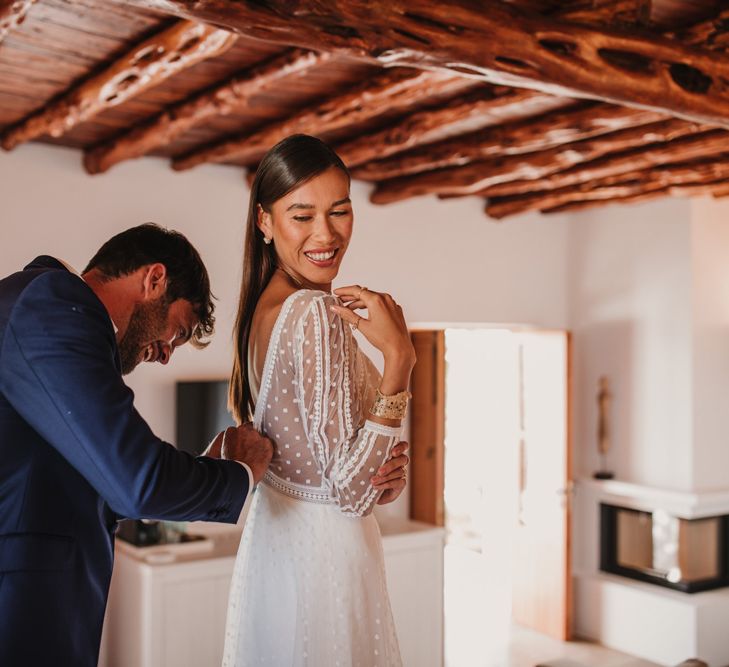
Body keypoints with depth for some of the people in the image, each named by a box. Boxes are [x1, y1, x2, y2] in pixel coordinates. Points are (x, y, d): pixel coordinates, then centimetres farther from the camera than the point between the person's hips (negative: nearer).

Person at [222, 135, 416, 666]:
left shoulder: (262, 304, 4)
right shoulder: (318, 314, -22)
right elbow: (350, 492, -24)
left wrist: (383, 470, -1)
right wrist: (398, 359, -28)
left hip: (272, 538, 9)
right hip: (323, 549, -9)